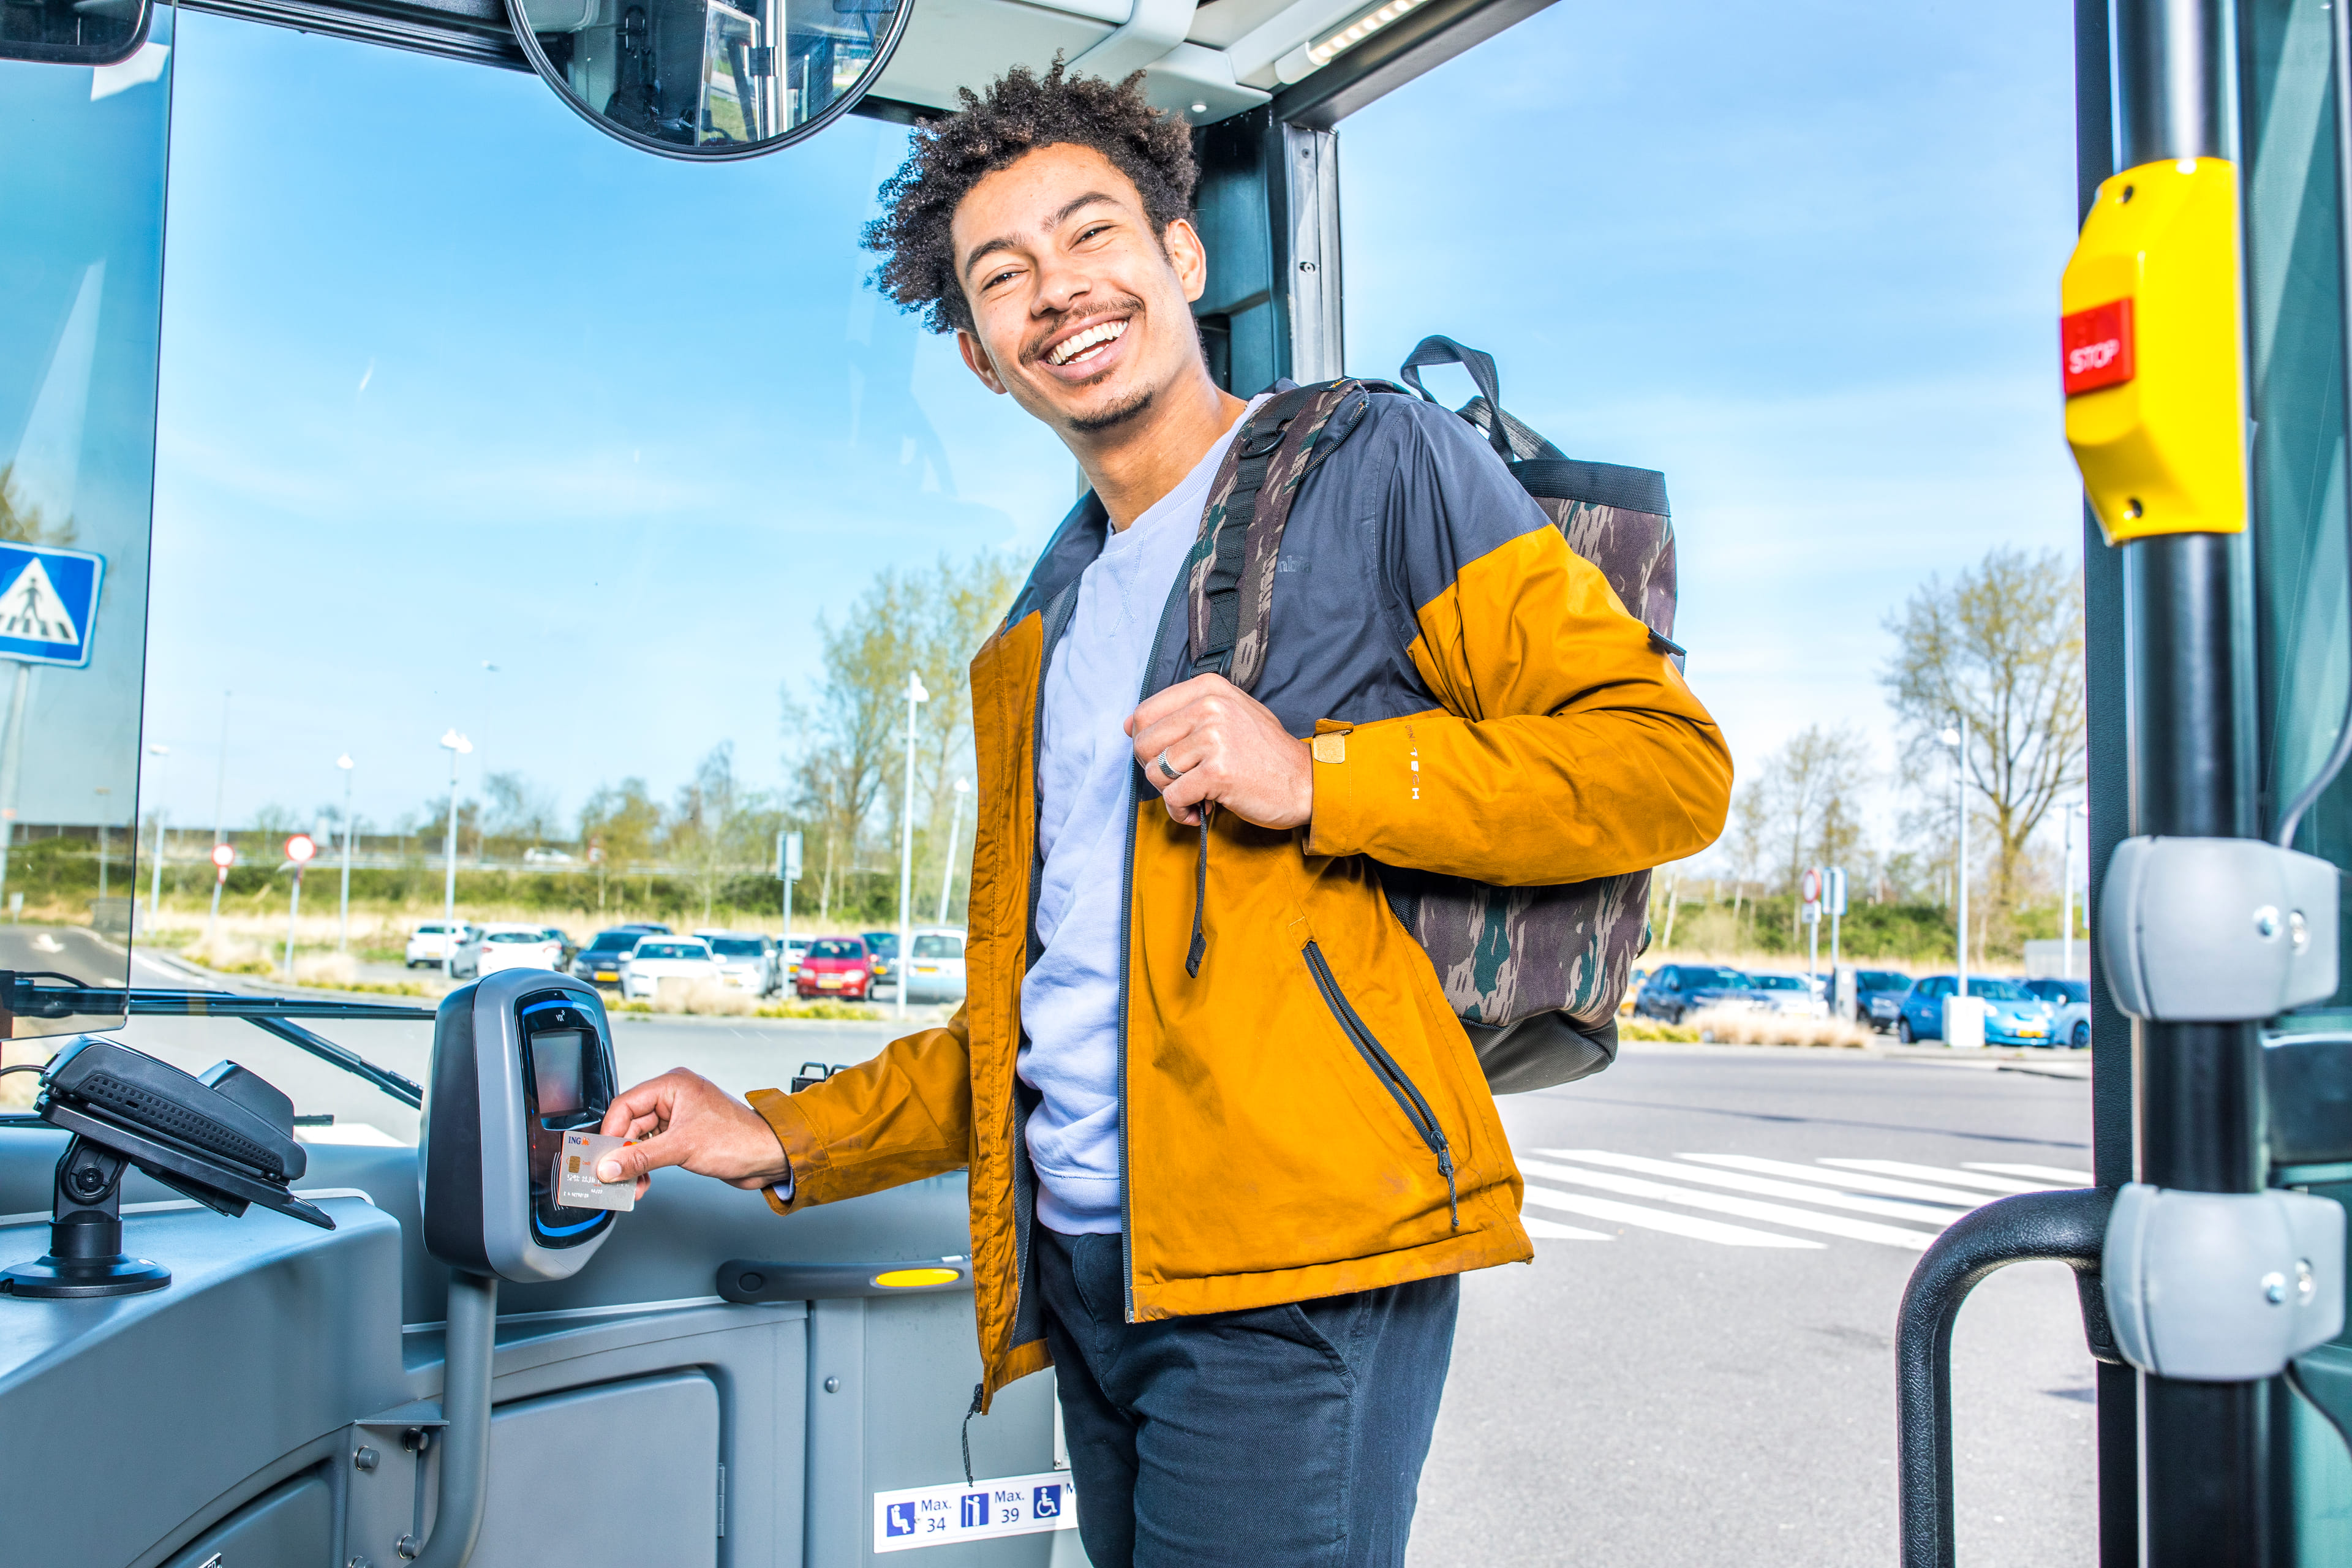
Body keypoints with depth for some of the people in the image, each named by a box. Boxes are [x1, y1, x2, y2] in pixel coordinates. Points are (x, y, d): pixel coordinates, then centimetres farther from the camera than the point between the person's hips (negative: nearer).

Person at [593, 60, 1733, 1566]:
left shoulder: (1382, 465, 2)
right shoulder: (1041, 634, 21)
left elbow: (1669, 760, -5)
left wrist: (1321, 779, -15)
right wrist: (785, 1142, 16)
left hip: (1288, 1265, -6)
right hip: (1082, 1272, 6)